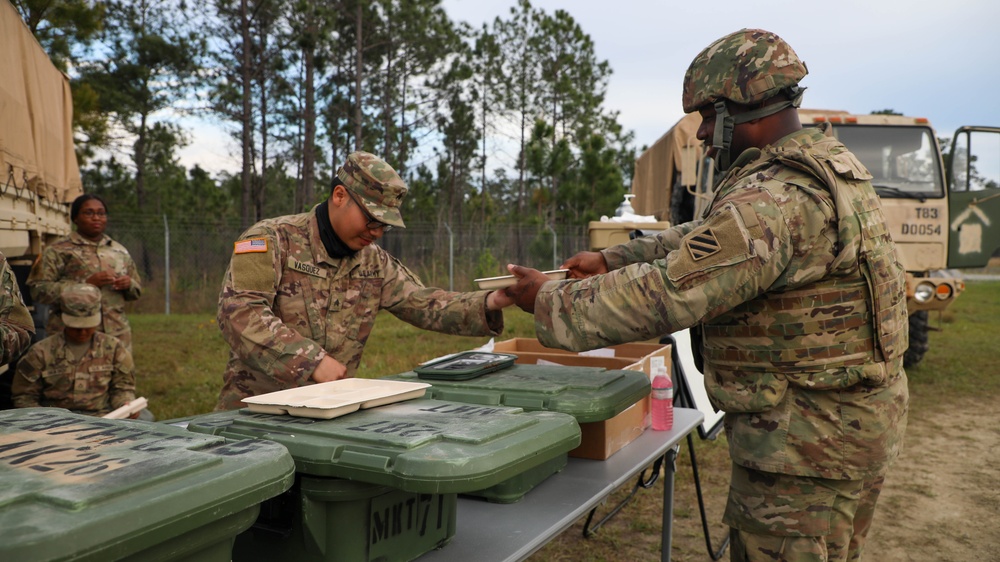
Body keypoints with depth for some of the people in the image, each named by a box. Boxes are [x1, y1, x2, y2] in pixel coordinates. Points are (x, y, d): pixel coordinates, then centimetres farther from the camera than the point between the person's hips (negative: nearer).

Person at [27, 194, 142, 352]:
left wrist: (129, 284, -2)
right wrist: (85, 283, -16)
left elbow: (137, 291, 23)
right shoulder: (58, 251, 2)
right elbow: (38, 290, -7)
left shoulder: (120, 252, 16)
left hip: (117, 334, 4)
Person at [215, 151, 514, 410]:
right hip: (254, 406, -5)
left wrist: (490, 303, -9)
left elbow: (425, 305, 8)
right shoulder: (272, 239, -8)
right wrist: (312, 361, -26)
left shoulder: (375, 262, 11)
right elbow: (239, 312, -20)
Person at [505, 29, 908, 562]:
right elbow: (705, 239, 15)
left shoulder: (774, 201, -26)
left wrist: (551, 301, -14)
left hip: (805, 441, -10)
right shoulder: (829, 166, 9)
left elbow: (663, 295, -27)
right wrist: (611, 259, 9)